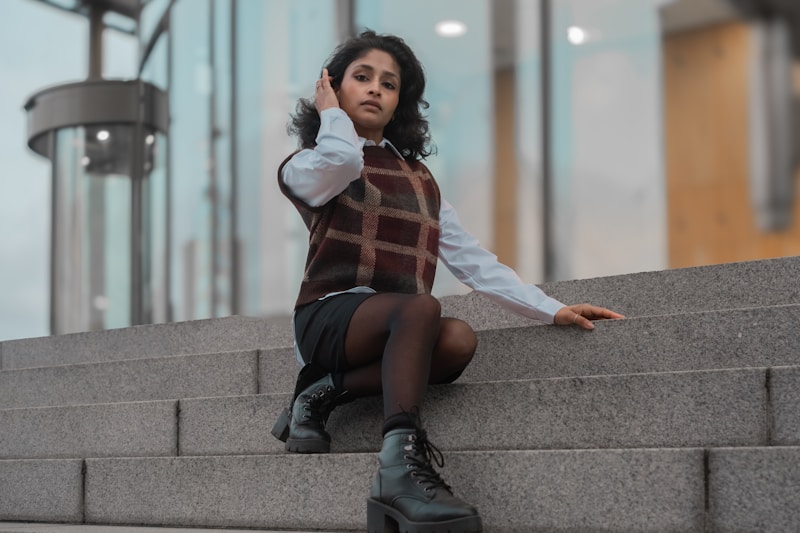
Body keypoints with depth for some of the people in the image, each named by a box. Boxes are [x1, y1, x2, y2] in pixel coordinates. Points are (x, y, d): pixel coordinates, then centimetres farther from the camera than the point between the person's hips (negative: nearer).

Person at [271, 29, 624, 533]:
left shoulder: (419, 177, 22)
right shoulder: (309, 165, 8)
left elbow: (470, 256, 14)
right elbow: (342, 161, -19)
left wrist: (550, 309, 3)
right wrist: (330, 113, 4)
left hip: (399, 329, 5)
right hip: (332, 315, -4)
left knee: (459, 339, -30)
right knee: (421, 307, -36)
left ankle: (327, 392, -19)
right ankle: (401, 462, -45)